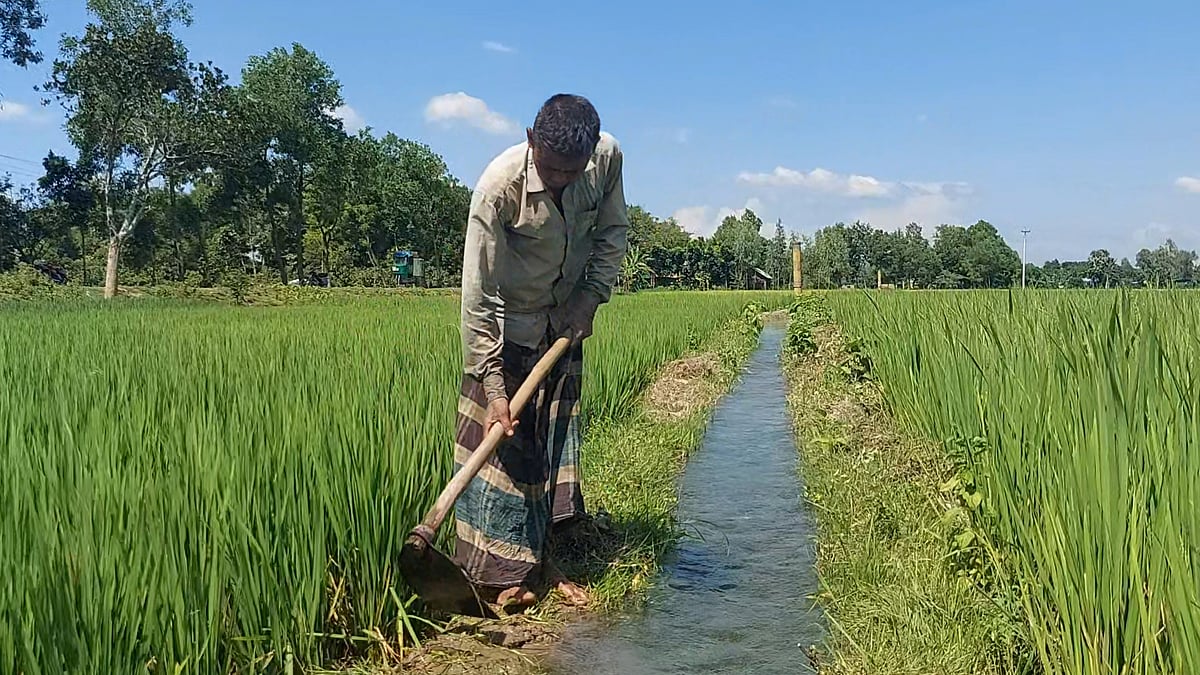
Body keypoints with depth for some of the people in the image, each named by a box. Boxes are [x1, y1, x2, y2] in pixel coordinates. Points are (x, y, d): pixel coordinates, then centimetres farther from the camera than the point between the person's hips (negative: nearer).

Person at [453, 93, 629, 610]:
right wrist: (492, 387, -30)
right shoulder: (499, 186, -30)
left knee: (557, 441, 6)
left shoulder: (607, 156, -17)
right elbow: (478, 295, -28)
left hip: (566, 321, 4)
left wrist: (591, 297, -11)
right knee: (503, 437, -6)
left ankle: (540, 558, 17)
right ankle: (504, 572, 5)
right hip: (508, 324, -4)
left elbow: (612, 231, 2)